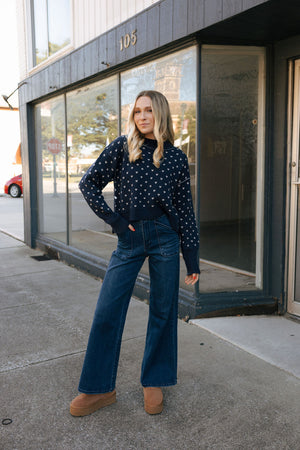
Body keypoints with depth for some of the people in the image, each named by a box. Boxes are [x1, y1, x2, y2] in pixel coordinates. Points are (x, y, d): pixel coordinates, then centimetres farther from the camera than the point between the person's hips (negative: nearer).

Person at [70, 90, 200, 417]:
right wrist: (112, 218, -4)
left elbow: (184, 208, 6)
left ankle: (154, 383, 26)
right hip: (129, 238, 0)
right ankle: (99, 389, 17)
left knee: (163, 310, 7)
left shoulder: (176, 157, 5)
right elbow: (89, 182, 4)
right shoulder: (123, 147, 4)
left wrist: (192, 256, 4)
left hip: (165, 236, 1)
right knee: (107, 312, 0)